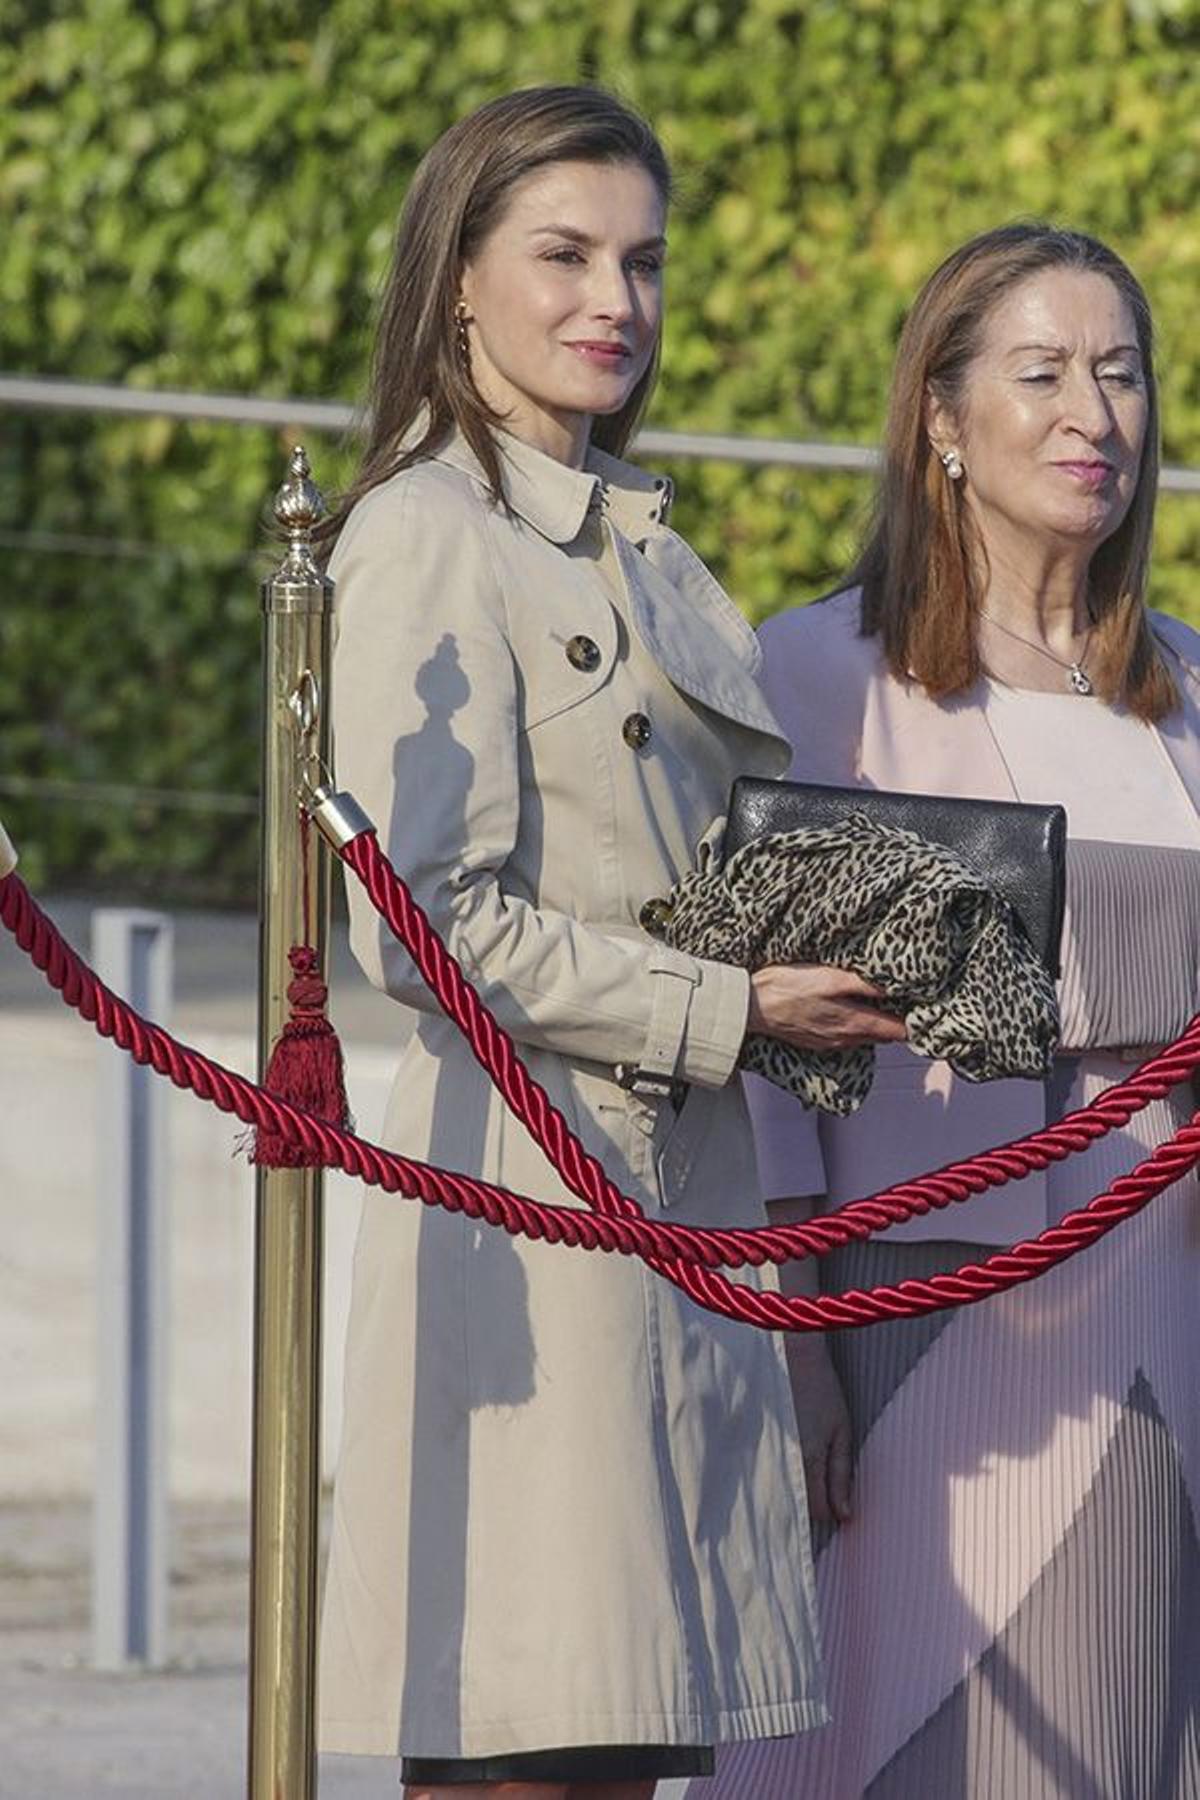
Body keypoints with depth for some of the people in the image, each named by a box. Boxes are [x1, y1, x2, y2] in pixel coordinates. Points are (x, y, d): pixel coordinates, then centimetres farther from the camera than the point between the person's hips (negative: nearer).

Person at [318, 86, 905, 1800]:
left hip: (683, 1189, 8)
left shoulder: (636, 544, 19)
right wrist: (730, 1010, -13)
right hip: (530, 1186, -8)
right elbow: (427, 920, -15)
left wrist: (821, 978, 9)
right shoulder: (427, 536, -8)